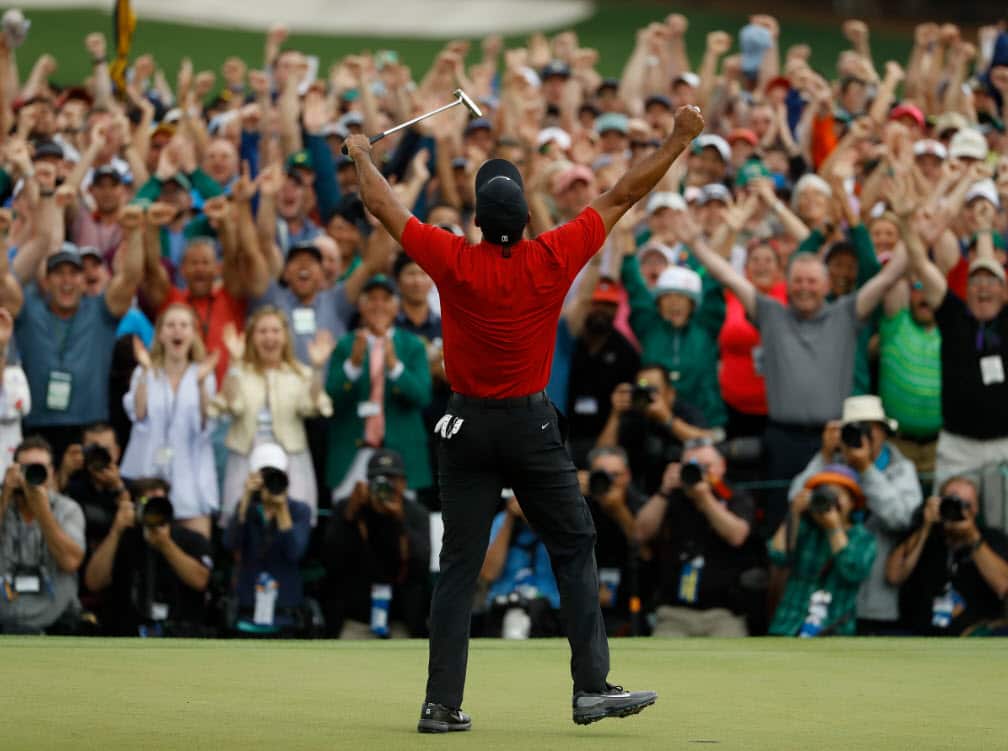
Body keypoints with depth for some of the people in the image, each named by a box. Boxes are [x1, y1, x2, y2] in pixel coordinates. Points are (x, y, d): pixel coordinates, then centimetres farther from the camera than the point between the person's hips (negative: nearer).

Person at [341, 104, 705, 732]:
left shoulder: (454, 262, -11)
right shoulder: (554, 260, -11)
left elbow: (382, 205, 1)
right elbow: (623, 196, -1)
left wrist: (362, 156, 20)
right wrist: (681, 138, 8)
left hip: (468, 427, 1)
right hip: (532, 424, -1)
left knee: (459, 566, 3)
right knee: (575, 549, 7)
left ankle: (443, 703, 0)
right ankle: (592, 688, 1)